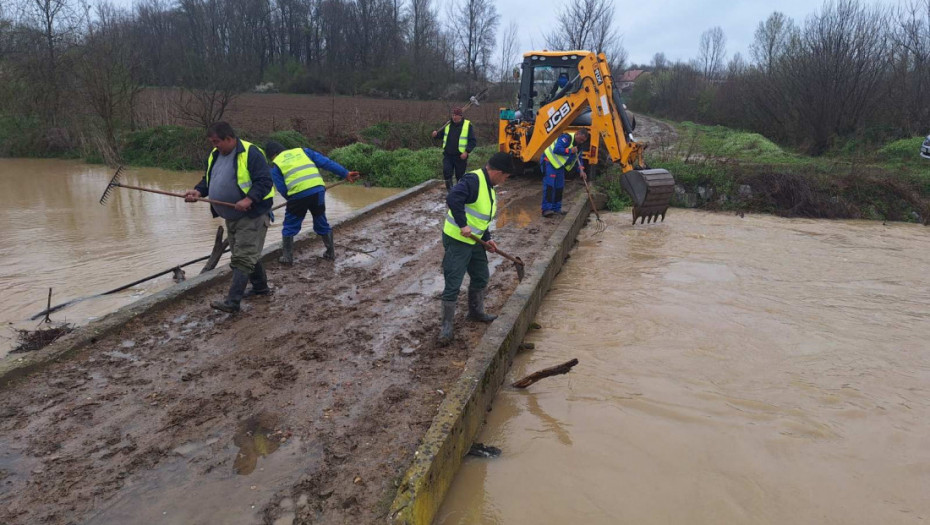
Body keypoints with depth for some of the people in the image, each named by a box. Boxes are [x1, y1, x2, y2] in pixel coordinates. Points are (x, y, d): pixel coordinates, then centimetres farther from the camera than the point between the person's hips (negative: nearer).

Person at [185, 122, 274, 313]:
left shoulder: (250, 153, -16)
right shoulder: (214, 155, 10)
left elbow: (264, 181, -20)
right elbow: (208, 180, 19)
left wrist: (249, 199, -31)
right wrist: (198, 191, -2)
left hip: (252, 216, -9)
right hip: (231, 217, 9)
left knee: (242, 258, -10)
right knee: (249, 254, 18)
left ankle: (232, 302, -13)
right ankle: (261, 287, 34)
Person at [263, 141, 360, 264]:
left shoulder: (275, 165, 13)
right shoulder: (302, 151, 21)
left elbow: (282, 189, 5)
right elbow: (325, 162, 13)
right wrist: (345, 173, 11)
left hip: (298, 195, -3)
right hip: (318, 190, 3)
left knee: (289, 227, 15)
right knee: (322, 224, 21)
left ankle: (287, 257, 17)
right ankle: (331, 253, 29)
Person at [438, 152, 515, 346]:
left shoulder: (489, 186, 11)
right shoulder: (473, 180, -21)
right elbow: (453, 199, -36)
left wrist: (487, 239, 12)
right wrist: (463, 225, -34)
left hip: (474, 240, 10)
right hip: (457, 240, -10)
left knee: (481, 277, 21)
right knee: (453, 285, -4)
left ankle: (476, 311, 42)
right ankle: (446, 326, 7)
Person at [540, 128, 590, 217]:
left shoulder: (578, 145, 9)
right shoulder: (566, 137, -20)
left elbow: (579, 158, 16)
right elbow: (556, 149, -31)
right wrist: (570, 151, -28)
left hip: (559, 165, 10)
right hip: (549, 161, -10)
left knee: (559, 187, 8)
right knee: (549, 185, -17)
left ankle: (556, 208, 16)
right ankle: (546, 209, -20)